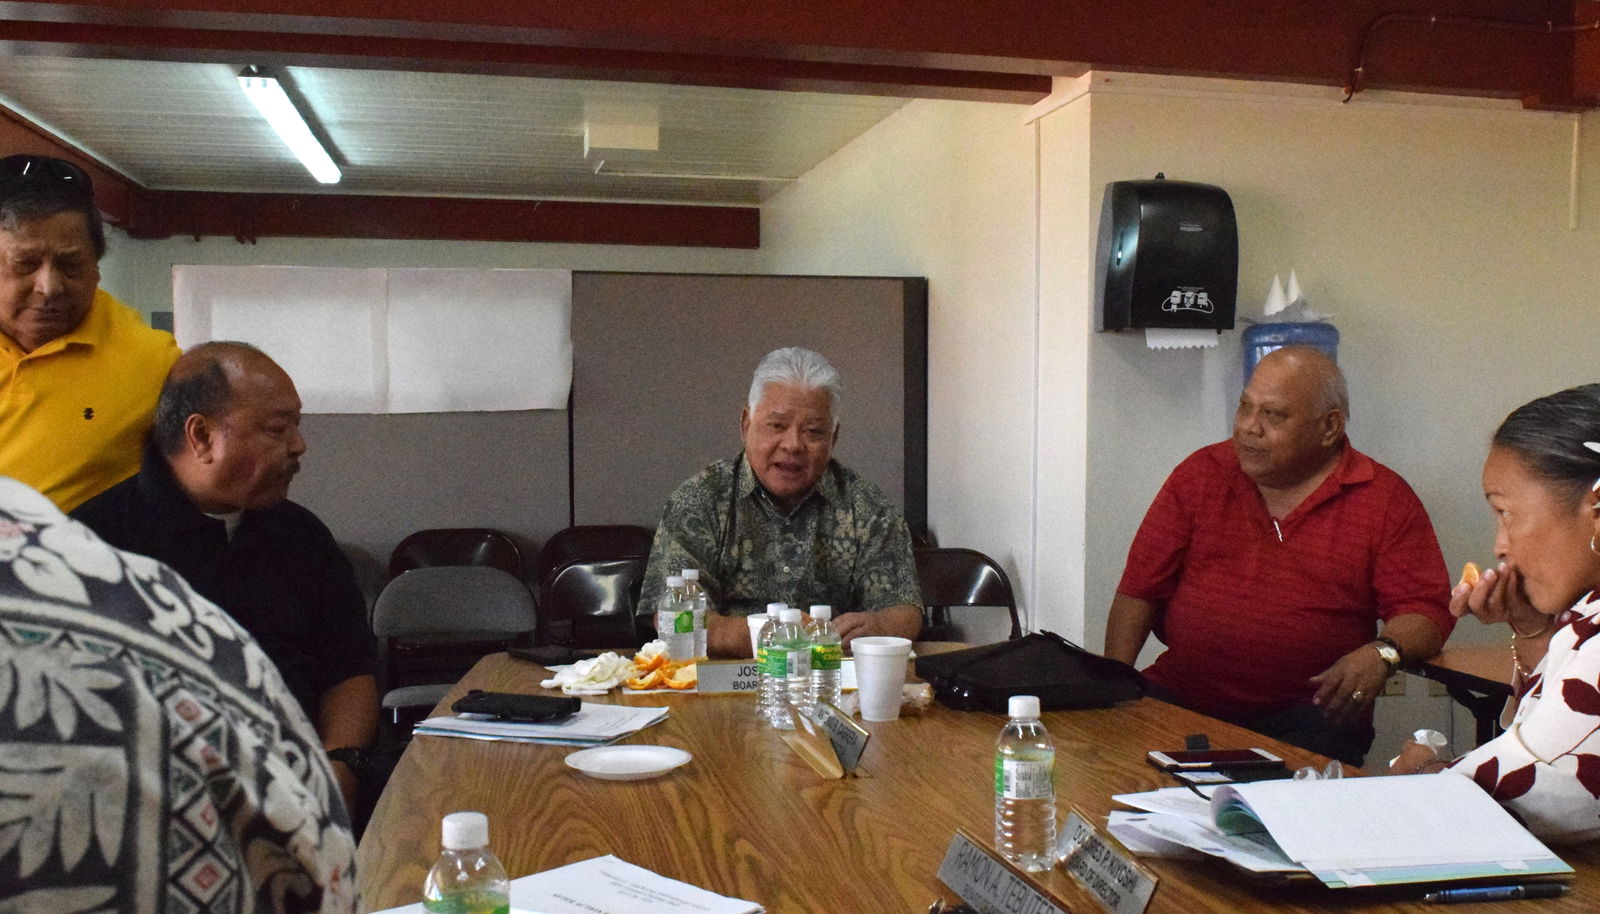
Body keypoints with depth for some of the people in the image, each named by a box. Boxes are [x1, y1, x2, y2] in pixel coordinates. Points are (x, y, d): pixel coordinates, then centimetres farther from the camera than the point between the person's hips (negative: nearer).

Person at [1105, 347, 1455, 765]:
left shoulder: (1385, 499, 5)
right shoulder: (1200, 474, 10)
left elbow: (1427, 611, 3)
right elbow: (1140, 589, 8)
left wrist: (1381, 653, -19)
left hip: (1309, 710, -1)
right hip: (1180, 696, 2)